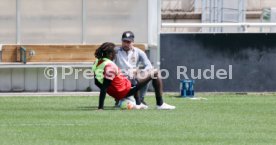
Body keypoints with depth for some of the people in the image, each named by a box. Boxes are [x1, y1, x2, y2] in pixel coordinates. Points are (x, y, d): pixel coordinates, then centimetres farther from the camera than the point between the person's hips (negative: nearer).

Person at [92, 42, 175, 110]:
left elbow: (97, 83, 8)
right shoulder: (110, 66, -27)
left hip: (115, 94, 9)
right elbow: (104, 88, -29)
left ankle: (138, 104, 30)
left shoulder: (97, 63, -2)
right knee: (155, 73, 2)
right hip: (125, 91, -9)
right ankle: (160, 104, 6)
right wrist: (100, 107, -29)